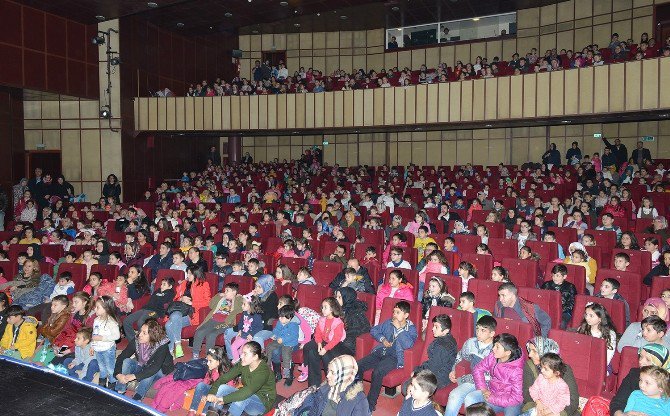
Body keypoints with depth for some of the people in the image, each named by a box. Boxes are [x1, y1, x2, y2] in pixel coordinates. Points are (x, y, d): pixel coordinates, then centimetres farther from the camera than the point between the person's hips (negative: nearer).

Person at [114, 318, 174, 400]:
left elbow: (155, 367, -38)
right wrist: (118, 374, -34)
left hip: (159, 372, -4)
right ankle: (118, 393, -22)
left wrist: (134, 376, -45)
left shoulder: (162, 346, -29)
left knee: (150, 372, -36)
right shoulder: (136, 341, -17)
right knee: (127, 361, -21)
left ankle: (136, 399, -31)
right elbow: (121, 357, -16)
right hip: (141, 368, 4)